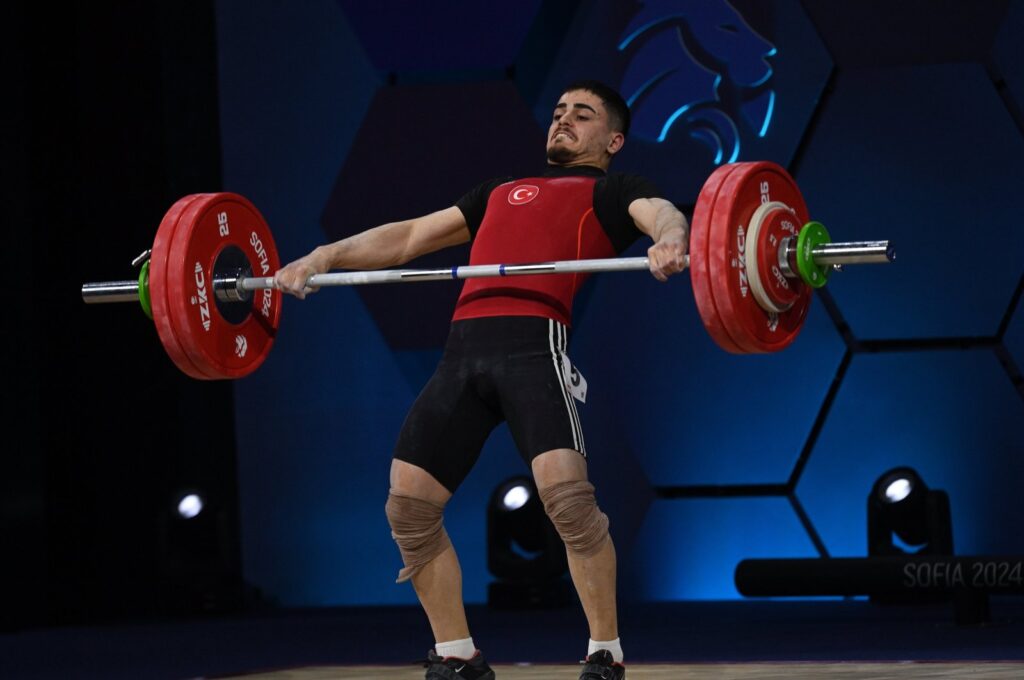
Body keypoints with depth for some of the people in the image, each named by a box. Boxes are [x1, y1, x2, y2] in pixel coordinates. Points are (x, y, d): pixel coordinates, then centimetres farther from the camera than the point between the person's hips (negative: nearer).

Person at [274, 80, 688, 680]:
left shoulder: (612, 192, 17)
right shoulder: (502, 192, 35)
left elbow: (661, 212, -5)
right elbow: (408, 237, 35)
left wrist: (670, 238, -31)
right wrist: (322, 258, 22)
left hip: (535, 342, -6)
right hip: (464, 350, 6)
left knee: (566, 493, -22)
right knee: (410, 505, -1)